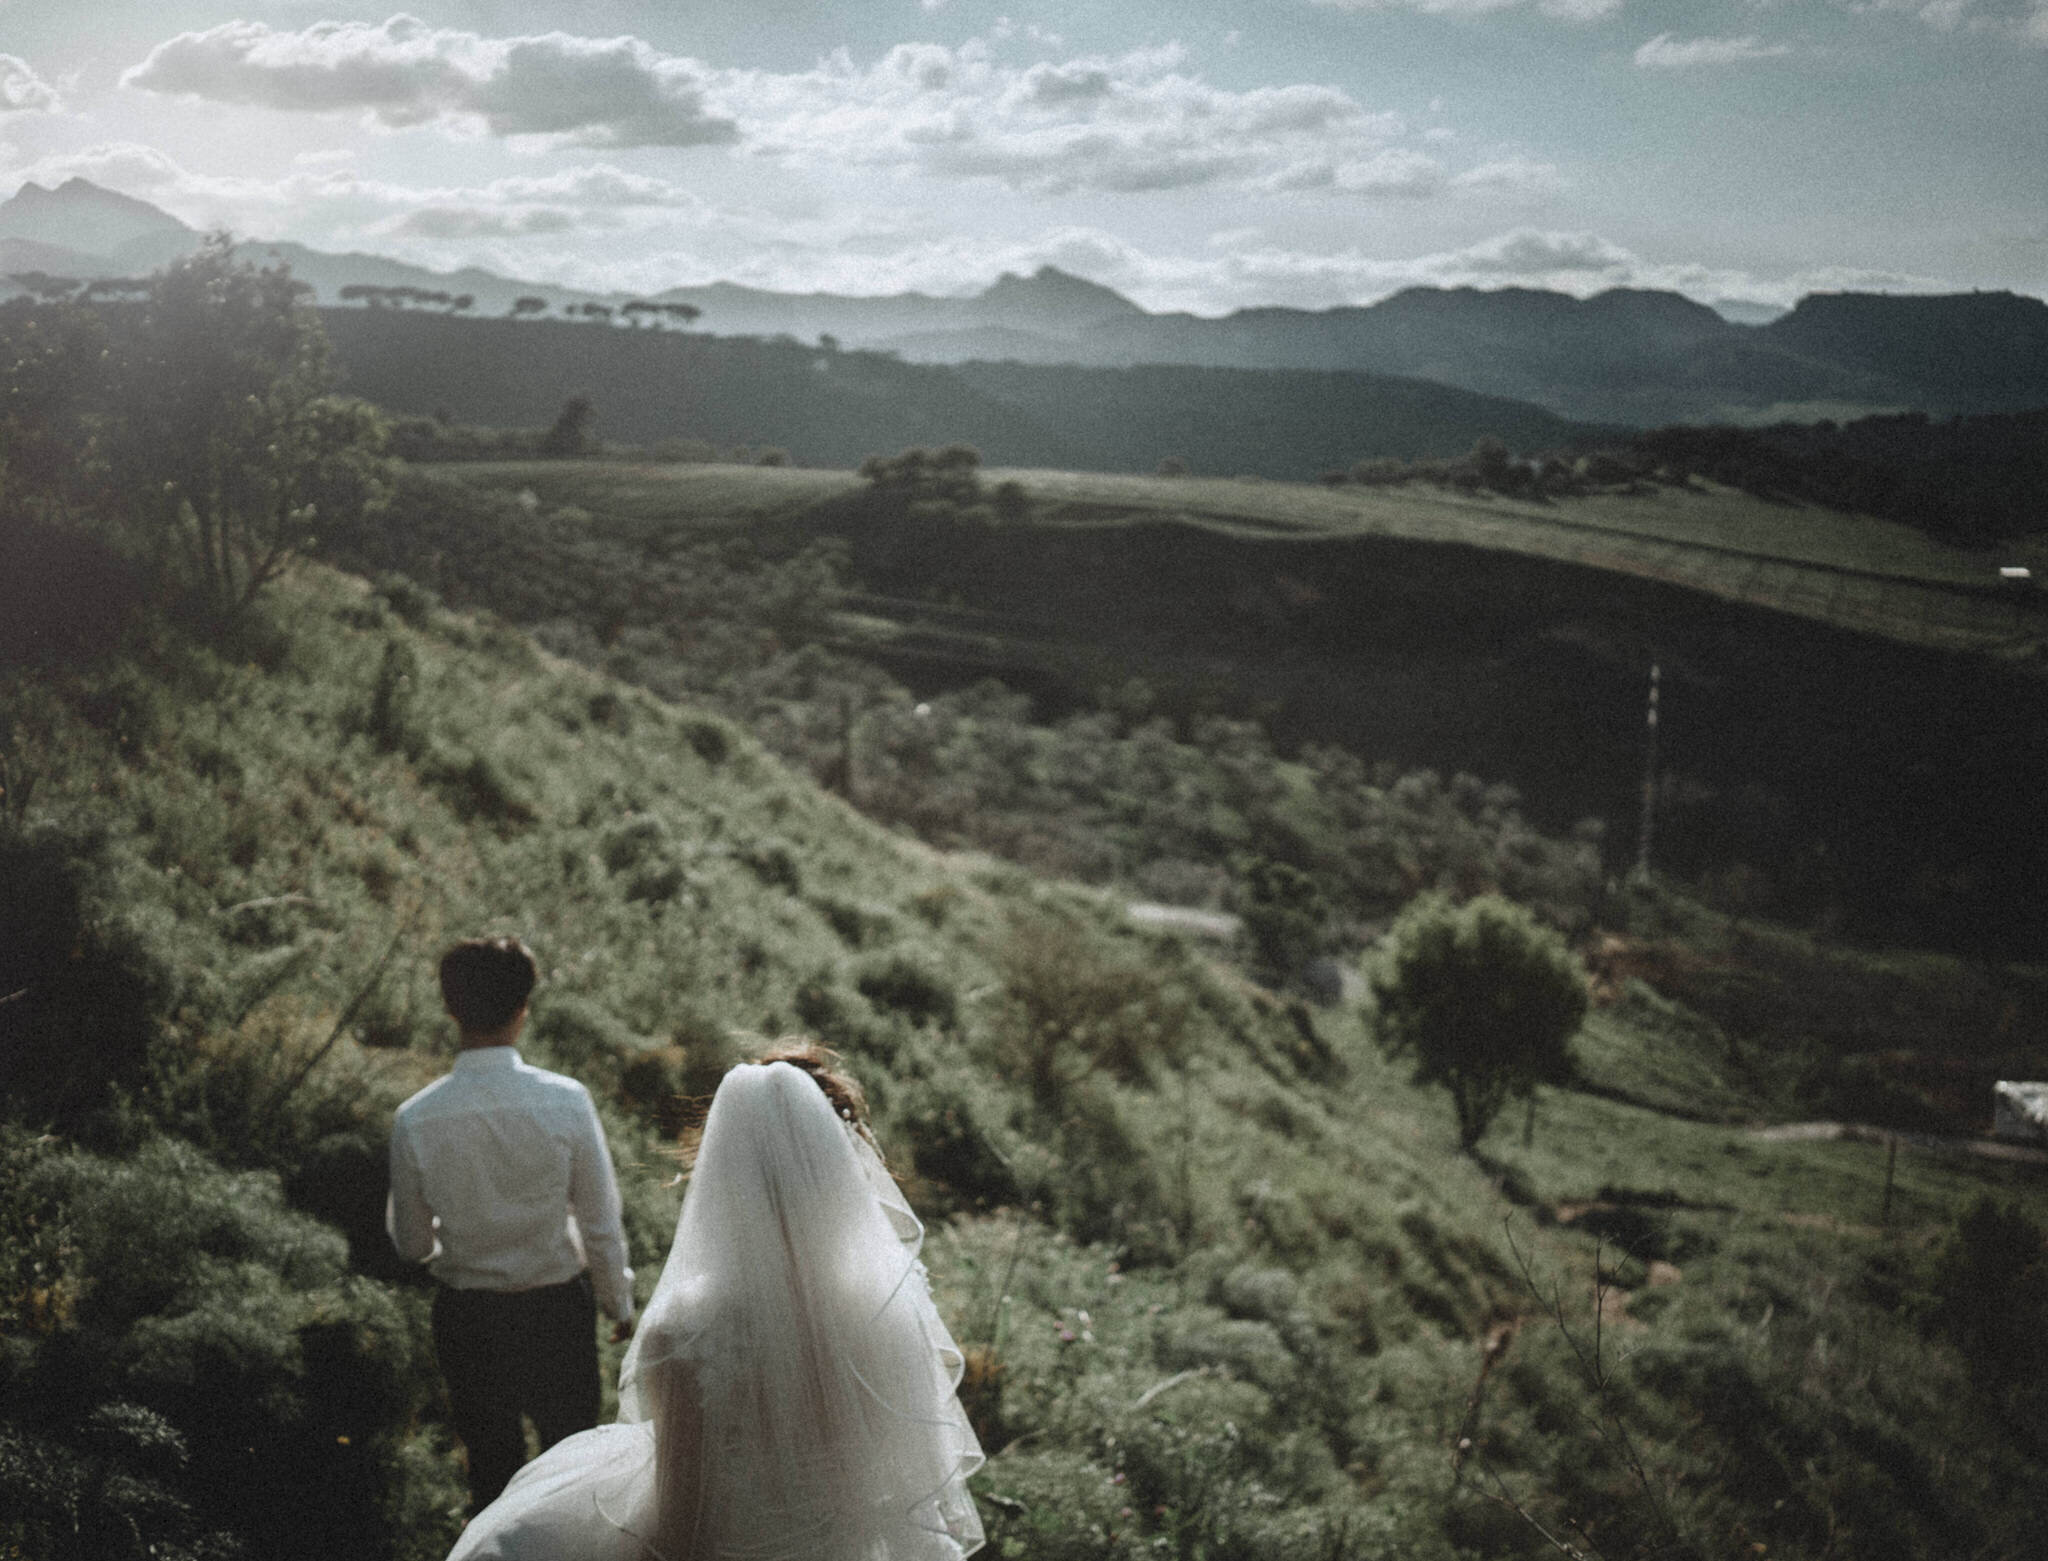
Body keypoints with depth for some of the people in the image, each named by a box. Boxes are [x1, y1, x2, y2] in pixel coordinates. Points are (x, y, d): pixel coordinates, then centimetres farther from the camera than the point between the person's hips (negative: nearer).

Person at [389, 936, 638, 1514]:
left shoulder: (414, 1120, -16)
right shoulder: (565, 1102, -20)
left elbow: (410, 1243, -3)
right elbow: (601, 1225, -11)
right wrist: (620, 1303, 6)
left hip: (467, 1315, 1)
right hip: (558, 1308, -1)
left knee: (490, 1466, 20)